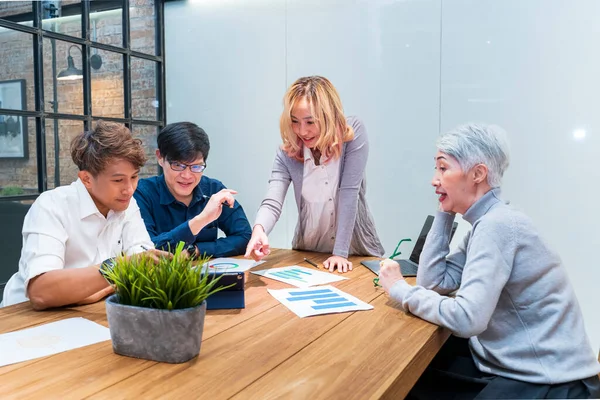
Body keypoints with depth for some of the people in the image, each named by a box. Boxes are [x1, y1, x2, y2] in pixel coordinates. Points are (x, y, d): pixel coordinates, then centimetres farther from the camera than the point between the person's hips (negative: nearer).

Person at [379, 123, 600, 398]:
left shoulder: (497, 225, -22)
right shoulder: (487, 222, 6)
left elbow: (467, 318, -31)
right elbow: (433, 281, 2)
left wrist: (400, 289, -17)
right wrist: (445, 213, 0)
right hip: (516, 365, 8)